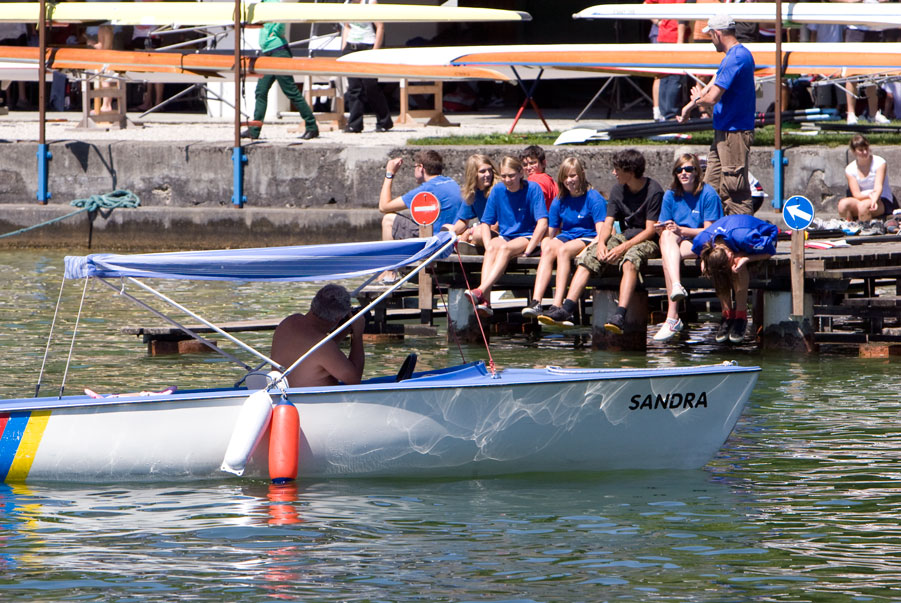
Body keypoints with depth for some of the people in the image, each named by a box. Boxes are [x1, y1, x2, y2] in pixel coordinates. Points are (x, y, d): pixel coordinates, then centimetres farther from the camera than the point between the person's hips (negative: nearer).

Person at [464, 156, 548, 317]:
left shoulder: (532, 189, -9)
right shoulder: (497, 191, 4)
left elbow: (542, 223, -15)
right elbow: (485, 222, 7)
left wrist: (528, 250, -22)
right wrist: (488, 245, -11)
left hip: (528, 237, -4)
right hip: (505, 236, 4)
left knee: (505, 248, -35)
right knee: (492, 248, -31)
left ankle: (481, 291, -50)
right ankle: (485, 302, -46)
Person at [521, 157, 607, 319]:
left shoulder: (594, 198, -3)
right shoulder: (559, 201, 13)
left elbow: (601, 230, -12)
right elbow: (551, 232, 13)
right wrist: (547, 244, -8)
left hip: (588, 239, -4)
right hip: (566, 236, 4)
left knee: (563, 249, -35)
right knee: (548, 248, -30)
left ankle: (557, 305, -46)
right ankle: (536, 302, -45)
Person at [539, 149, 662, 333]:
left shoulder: (654, 191, -11)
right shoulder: (618, 191, 9)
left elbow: (650, 230, -15)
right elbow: (608, 222, 5)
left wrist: (624, 247, -25)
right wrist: (601, 243, -16)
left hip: (647, 241, -6)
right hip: (624, 236, 6)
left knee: (630, 259, -39)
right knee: (588, 257, -17)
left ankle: (620, 314, -55)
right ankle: (566, 310, -28)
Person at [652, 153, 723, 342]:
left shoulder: (708, 194, -5)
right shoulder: (671, 195, 9)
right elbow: (662, 231, 10)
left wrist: (681, 230, -19)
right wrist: (660, 229, -16)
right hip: (675, 243, 4)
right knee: (666, 236, -34)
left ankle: (672, 317, -42)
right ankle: (676, 286, -55)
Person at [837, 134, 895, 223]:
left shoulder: (879, 162, -5)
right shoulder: (850, 169, 3)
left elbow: (878, 187, -18)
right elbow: (856, 195, -5)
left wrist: (874, 201, -39)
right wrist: (869, 195, -27)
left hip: (882, 202, -3)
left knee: (863, 205, -36)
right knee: (843, 204, -29)